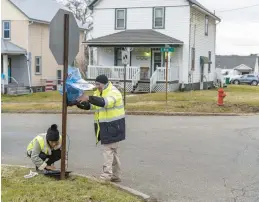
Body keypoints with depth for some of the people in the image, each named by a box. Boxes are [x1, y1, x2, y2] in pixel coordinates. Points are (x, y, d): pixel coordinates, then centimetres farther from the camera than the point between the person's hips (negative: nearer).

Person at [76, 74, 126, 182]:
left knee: (108, 149, -11)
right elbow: (89, 105, 7)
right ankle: (116, 176, 22)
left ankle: (106, 174, -10)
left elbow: (105, 102, -35)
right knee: (112, 150, 14)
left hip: (113, 126, -9)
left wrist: (89, 98, -40)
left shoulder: (113, 92, -15)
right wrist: (79, 103, -12)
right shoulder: (98, 93, 12)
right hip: (104, 126, 9)